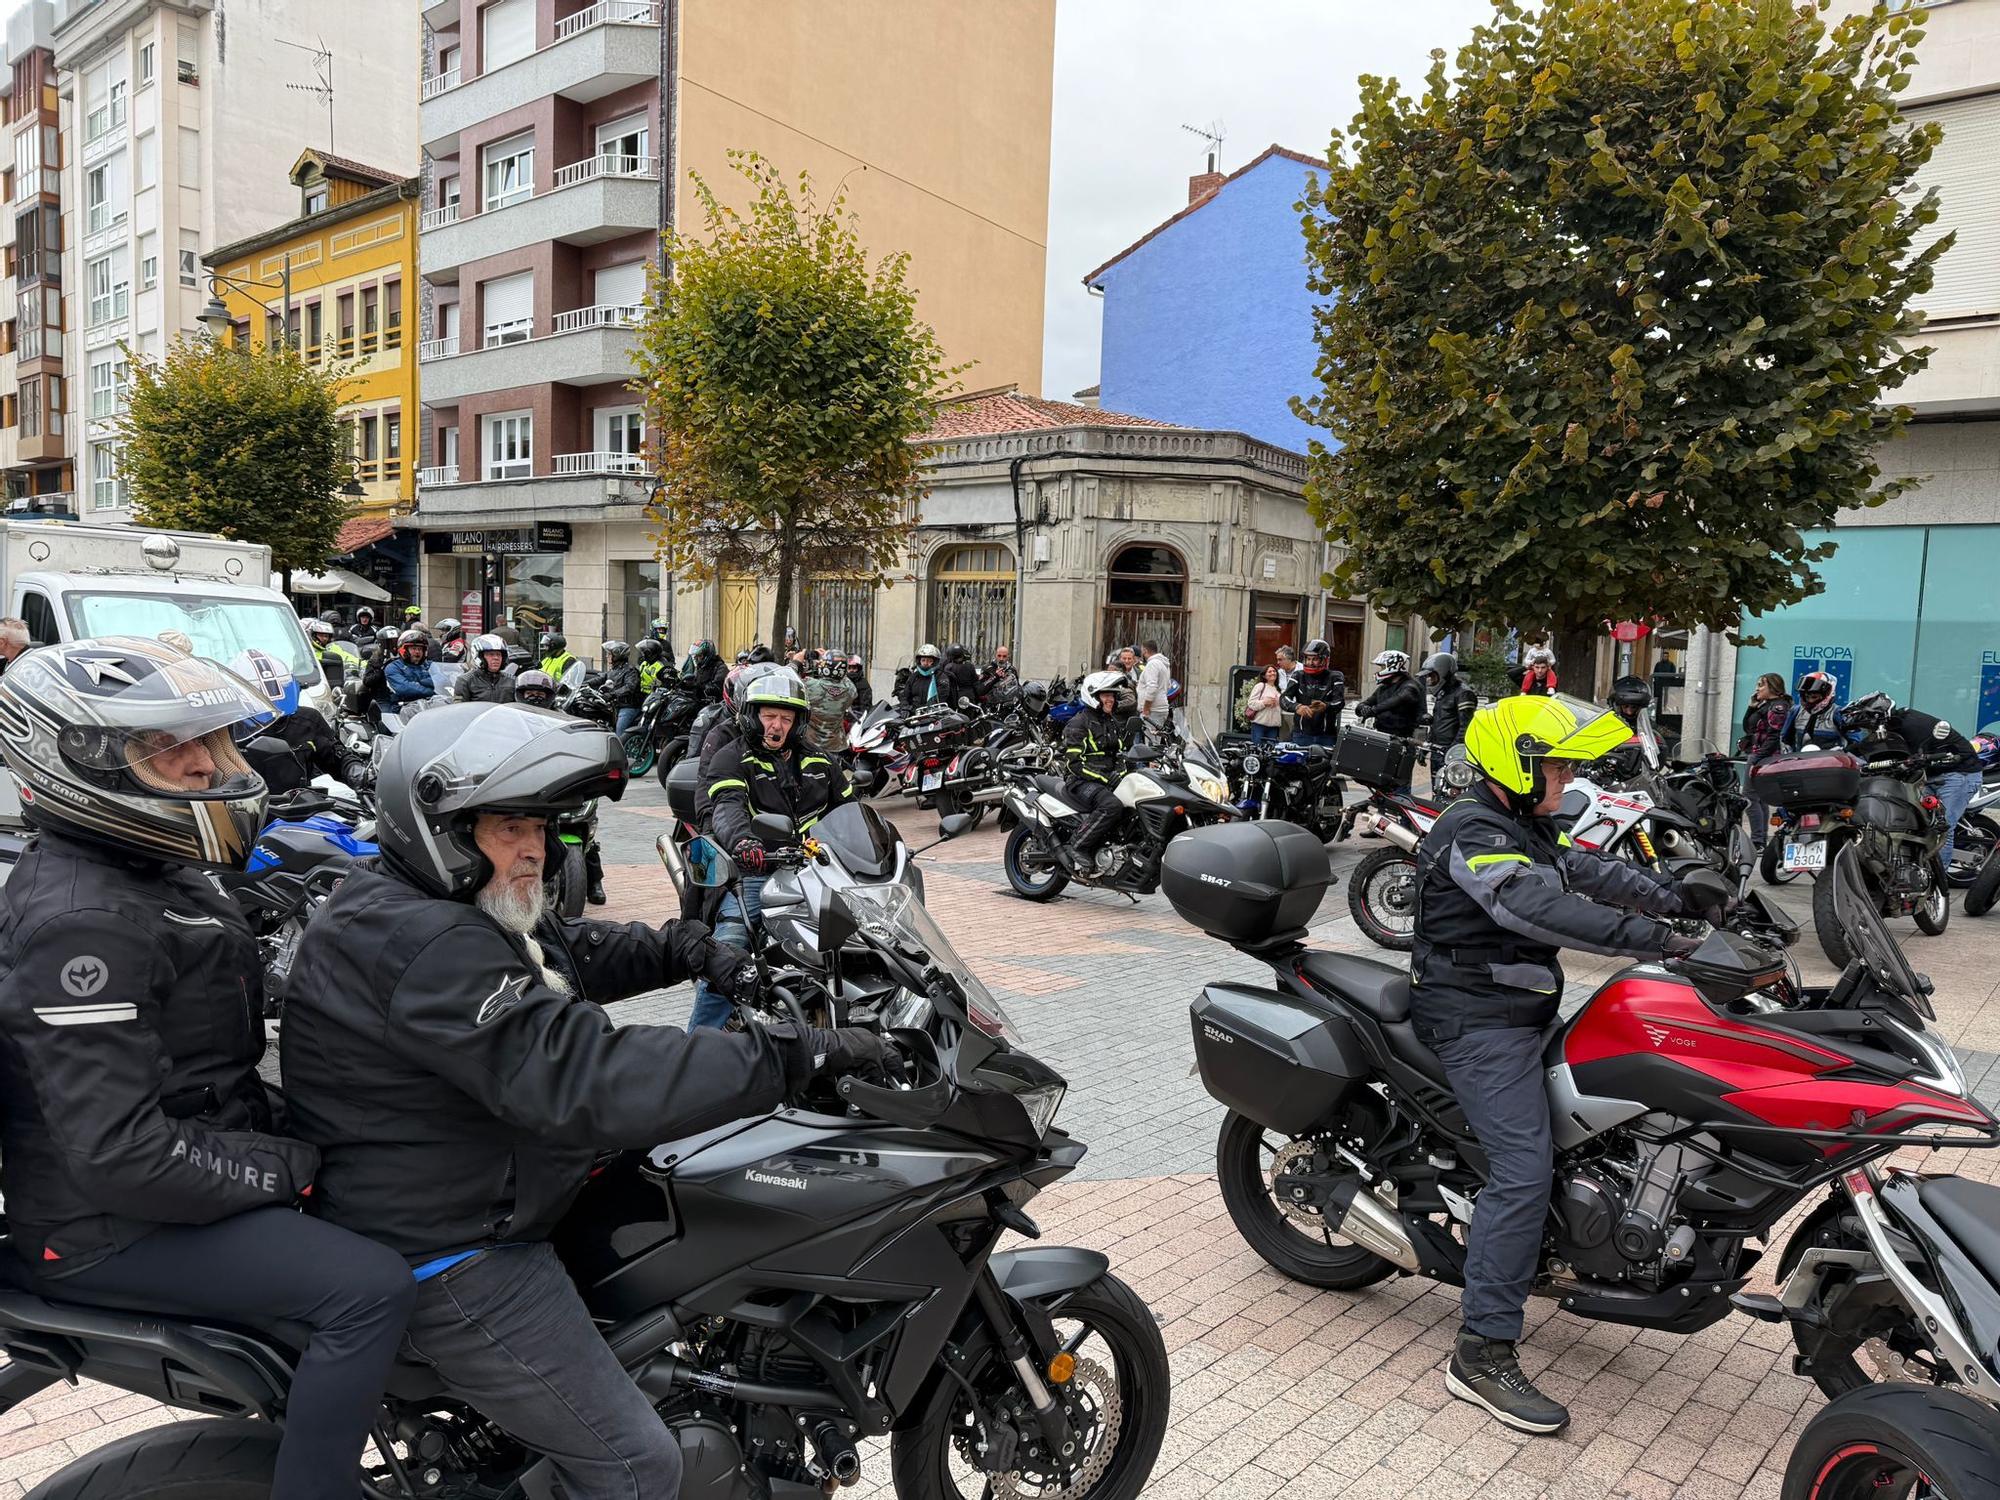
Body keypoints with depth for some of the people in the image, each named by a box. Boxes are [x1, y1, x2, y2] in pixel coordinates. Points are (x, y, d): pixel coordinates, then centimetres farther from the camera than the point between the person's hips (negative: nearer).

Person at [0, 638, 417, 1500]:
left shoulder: (147, 871, 8)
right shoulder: (81, 921, -24)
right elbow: (119, 1152, -28)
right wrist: (286, 1169, -20)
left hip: (181, 1162, 10)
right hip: (112, 1227, -10)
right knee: (370, 1289, -24)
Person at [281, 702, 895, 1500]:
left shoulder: (435, 904, 5)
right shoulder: (424, 948, -29)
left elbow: (577, 950, 14)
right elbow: (585, 1080, -37)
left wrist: (690, 948, -4)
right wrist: (785, 1054, -36)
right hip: (448, 1261, -11)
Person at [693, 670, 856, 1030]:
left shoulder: (817, 760, 20)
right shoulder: (732, 760, 4)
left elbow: (849, 808, 25)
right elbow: (724, 808, -16)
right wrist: (741, 840, -38)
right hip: (756, 870, -4)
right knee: (727, 947, -24)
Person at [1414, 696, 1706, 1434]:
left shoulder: (1525, 826, 14)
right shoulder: (1473, 833, -20)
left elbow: (1589, 871, 10)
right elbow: (1542, 909, -33)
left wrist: (1686, 903, -3)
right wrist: (1652, 938, -35)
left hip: (1518, 1014, 11)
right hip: (1481, 1025, -11)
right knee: (1522, 1172, -17)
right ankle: (1482, 1352, -13)